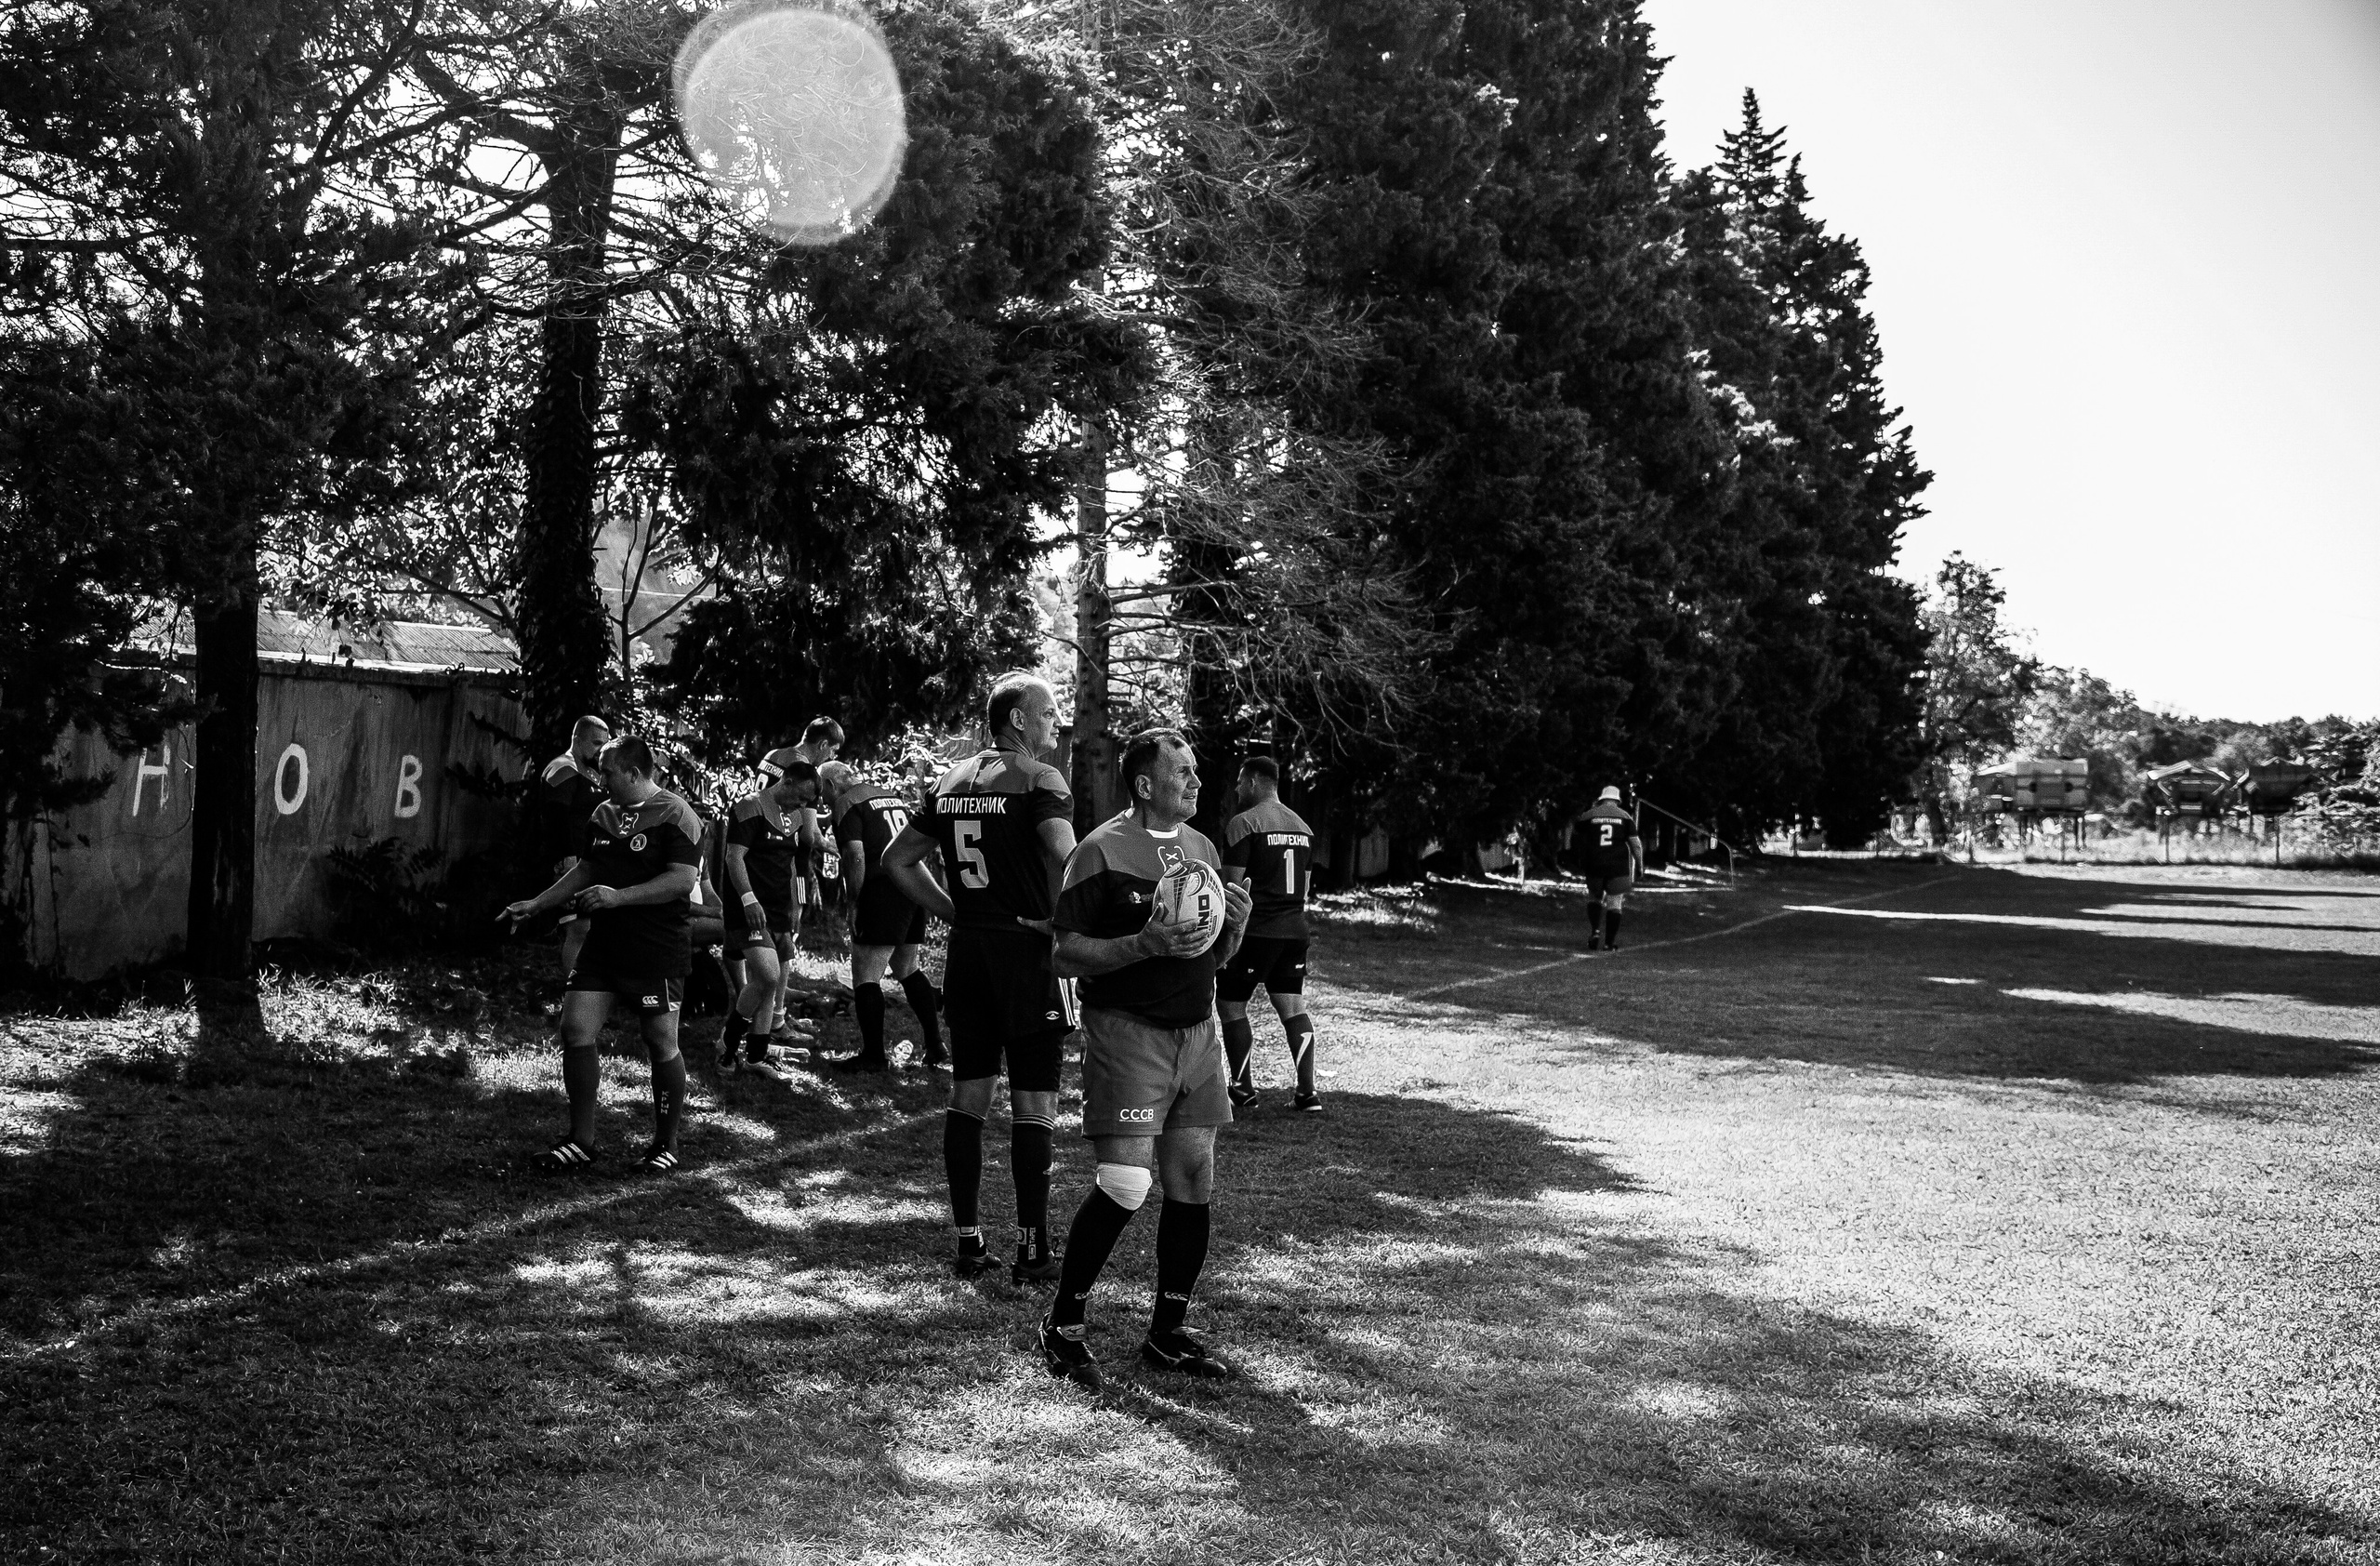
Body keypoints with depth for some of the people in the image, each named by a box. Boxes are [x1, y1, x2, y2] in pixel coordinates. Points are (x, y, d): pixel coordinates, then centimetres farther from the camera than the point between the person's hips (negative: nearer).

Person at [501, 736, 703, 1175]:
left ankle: (666, 1144, 18)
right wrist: (535, 905, 16)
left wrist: (618, 896, -24)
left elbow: (682, 879, -19)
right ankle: (580, 1142, 11)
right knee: (576, 1033, 0)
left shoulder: (675, 816, -10)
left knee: (662, 1045, 1)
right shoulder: (603, 814, 13)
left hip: (657, 952, -7)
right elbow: (586, 870, 23)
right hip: (603, 942, 7)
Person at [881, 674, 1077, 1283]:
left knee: (967, 1098, 11)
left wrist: (954, 913, 14)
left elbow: (898, 860, 17)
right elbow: (1065, 856, -26)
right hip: (1026, 952, -6)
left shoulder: (949, 782, 12)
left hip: (966, 952, 6)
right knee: (1033, 1106, -1)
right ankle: (1032, 1251, 3)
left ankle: (967, 1243, 16)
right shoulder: (1039, 779, -9)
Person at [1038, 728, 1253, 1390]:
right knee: (1124, 1186, -14)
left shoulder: (1202, 848, 14)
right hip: (1127, 1032, -7)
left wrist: (1235, 925, -1)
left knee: (1194, 1187, 5)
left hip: (1197, 1032, 7)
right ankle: (1063, 1326, 4)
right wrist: (1146, 944, -22)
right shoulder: (1101, 851, -7)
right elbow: (1068, 955, -11)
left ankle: (1167, 1334, 18)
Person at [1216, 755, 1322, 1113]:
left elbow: (1233, 886, -12)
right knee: (1292, 1006, 7)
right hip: (1293, 929, 7)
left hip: (1253, 931, -7)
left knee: (1231, 1006, 6)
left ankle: (1243, 1090, 8)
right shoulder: (1302, 826, 14)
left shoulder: (1242, 823, -8)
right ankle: (1308, 1092, 0)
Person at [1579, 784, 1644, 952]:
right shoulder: (1625, 816, 2)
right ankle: (1609, 943, 0)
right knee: (1614, 904, 4)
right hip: (1619, 867, -1)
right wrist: (1640, 866, 5)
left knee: (1594, 898, 20)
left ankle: (1595, 931, 0)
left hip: (1595, 867, 1)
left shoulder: (1590, 815, 2)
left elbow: (1578, 827, 23)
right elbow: (1635, 843, -1)